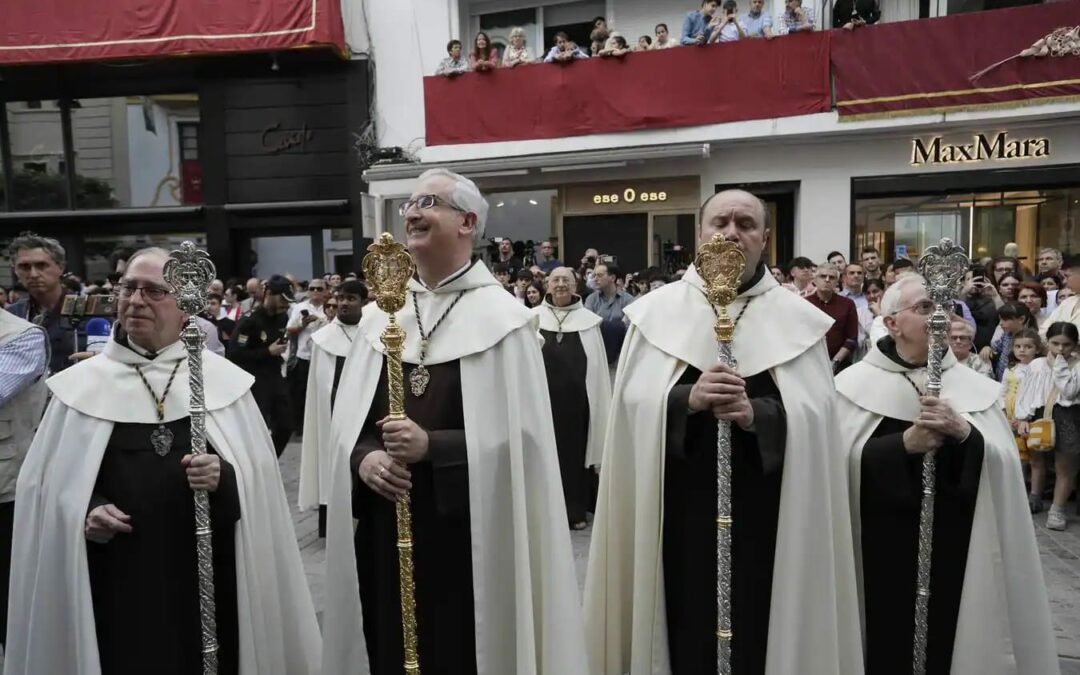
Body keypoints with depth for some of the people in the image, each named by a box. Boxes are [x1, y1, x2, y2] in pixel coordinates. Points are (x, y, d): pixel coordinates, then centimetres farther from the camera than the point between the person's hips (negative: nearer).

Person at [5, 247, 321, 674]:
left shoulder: (225, 380, 0)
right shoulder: (82, 384, 2)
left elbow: (259, 479, -1)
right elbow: (51, 483, 6)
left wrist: (225, 479, -21)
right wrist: (85, 512, -12)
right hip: (116, 585, 1)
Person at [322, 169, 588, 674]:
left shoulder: (502, 318, -8)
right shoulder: (378, 317, 6)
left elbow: (517, 437, -12)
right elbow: (345, 422, 8)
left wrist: (432, 446, -21)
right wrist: (363, 458, -12)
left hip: (467, 533, -4)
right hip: (386, 530, 5)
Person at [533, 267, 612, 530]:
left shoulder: (588, 319, 2)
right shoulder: (534, 317, 3)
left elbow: (598, 364, 3)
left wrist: (599, 402, 0)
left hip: (577, 398, 0)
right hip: (545, 397, 0)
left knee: (576, 452, 8)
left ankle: (576, 511, 21)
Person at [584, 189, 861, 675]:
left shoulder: (798, 318, 3)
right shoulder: (657, 310, 1)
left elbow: (814, 415, -4)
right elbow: (633, 404, -4)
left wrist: (757, 413, -22)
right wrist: (687, 398, -21)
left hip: (764, 510, 1)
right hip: (680, 505, 0)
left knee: (759, 624, 8)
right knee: (686, 621, 7)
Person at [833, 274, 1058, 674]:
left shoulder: (976, 387, 6)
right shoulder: (855, 383, -4)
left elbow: (1005, 467, -2)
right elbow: (841, 462, -11)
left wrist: (965, 432, -19)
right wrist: (904, 443, -20)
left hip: (956, 546, 3)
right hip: (881, 546, -2)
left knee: (949, 637, 9)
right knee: (886, 641, 4)